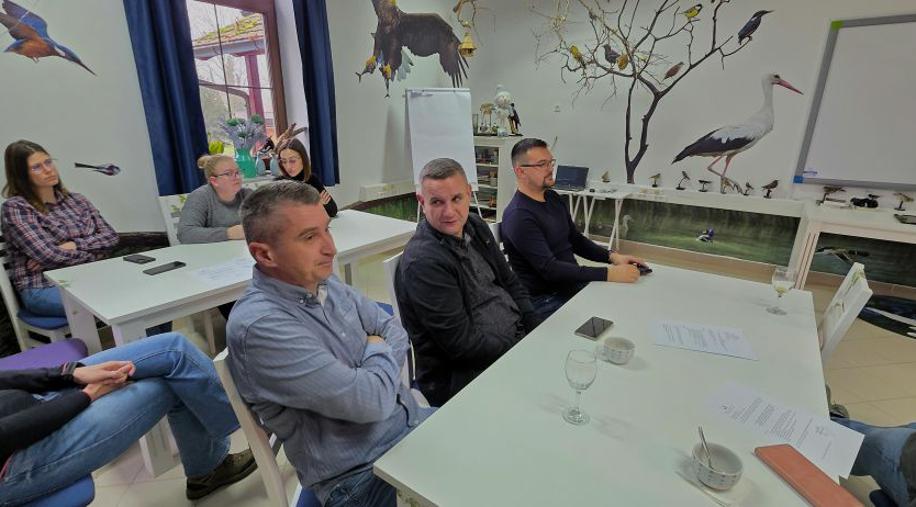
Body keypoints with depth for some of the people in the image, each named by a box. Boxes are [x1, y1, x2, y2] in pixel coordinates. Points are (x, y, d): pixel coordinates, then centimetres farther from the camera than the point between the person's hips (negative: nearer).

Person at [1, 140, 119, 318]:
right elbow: (49, 256, -14)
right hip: (44, 289, -5)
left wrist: (74, 245, -10)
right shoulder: (15, 207, -2)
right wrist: (93, 254, -5)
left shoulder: (75, 200, 14)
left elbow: (110, 237, 5)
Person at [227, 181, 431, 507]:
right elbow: (370, 402, -27)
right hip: (362, 474, -7)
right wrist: (379, 353, -8)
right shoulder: (259, 325, -26)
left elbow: (394, 330, 6)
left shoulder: (324, 281, 0)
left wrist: (377, 370, -13)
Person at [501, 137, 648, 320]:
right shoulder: (519, 216, -19)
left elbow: (576, 240, 17)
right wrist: (609, 274, -27)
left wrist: (612, 256, 1)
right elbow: (550, 270, -25)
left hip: (573, 284, 8)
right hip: (545, 300, -8)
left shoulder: (554, 198, 9)